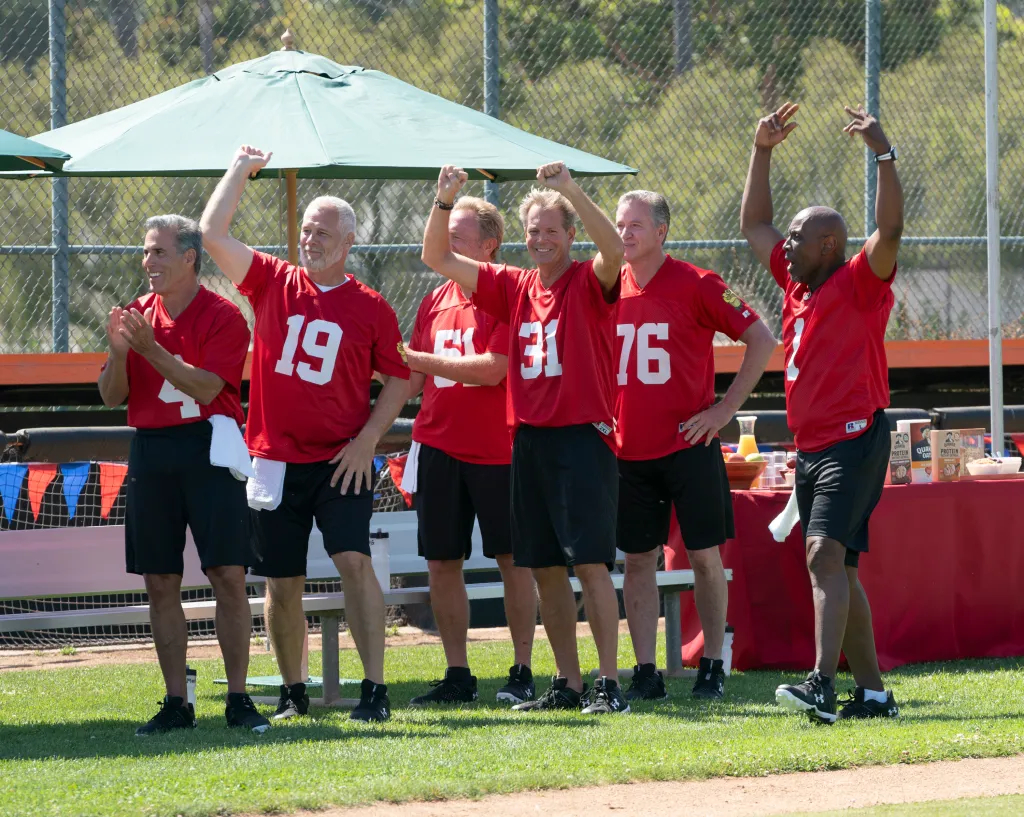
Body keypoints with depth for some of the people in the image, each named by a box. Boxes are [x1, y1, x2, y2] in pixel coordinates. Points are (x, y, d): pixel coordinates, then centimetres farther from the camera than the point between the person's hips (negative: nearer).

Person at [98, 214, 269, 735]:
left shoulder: (222, 316, -3)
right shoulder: (137, 315, 12)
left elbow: (206, 386, -16)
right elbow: (111, 396, 9)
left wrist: (150, 348, -22)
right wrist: (118, 352, -10)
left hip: (209, 451, -5)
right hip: (151, 453, 5)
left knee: (228, 575, -8)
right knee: (160, 583, 4)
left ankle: (239, 700, -3)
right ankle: (175, 705, 9)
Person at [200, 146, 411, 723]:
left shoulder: (370, 308, 0)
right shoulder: (273, 283, 6)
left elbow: (399, 380, 4)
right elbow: (213, 234, 1)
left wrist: (367, 439, -7)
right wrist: (241, 171, 4)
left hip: (341, 462, -3)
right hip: (276, 459, 3)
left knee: (354, 562, -15)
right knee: (283, 582, 7)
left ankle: (375, 688, -15)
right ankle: (293, 692, 20)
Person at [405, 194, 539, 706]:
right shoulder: (435, 303, 12)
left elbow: (493, 369, -18)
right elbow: (412, 385, 14)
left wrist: (419, 358, -17)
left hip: (497, 448, -6)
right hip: (439, 448, 6)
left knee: (512, 559, 1)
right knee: (441, 562, 4)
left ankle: (522, 672, 7)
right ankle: (457, 675, 12)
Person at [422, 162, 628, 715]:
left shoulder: (589, 285, -4)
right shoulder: (513, 287, 12)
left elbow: (615, 250, -26)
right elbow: (437, 258, 12)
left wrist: (570, 191, -33)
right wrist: (445, 201, -3)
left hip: (581, 436, -6)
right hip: (528, 437, 6)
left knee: (590, 562, -10)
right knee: (544, 568, 8)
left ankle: (609, 684, -9)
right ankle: (567, 684, 16)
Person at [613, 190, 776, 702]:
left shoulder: (696, 286, -7)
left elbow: (761, 340, -4)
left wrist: (725, 408, -8)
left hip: (689, 444, -4)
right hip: (629, 449, 4)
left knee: (705, 555, 0)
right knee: (637, 559, 4)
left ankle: (712, 668, 8)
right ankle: (645, 674, 7)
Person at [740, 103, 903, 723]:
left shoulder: (860, 283, -6)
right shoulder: (797, 283, 16)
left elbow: (891, 230, -23)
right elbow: (755, 224, 27)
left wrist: (884, 154, -27)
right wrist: (763, 152, 21)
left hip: (855, 441, -9)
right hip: (811, 447, 9)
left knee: (825, 554, -23)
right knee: (837, 568, 9)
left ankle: (822, 686, -34)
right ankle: (873, 693, 15)